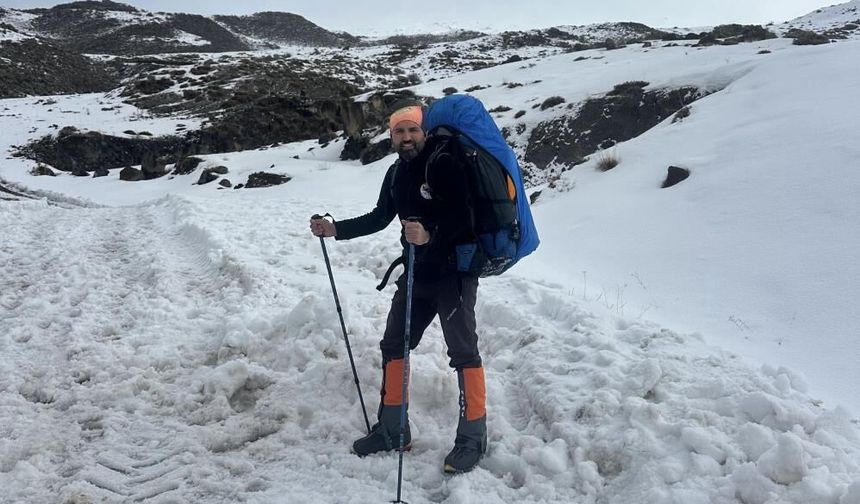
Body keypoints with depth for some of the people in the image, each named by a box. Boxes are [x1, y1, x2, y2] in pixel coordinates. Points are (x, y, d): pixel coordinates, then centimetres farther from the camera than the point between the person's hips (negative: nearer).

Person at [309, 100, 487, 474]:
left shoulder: (443, 162, -14)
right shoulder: (397, 172, 9)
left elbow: (463, 215, -23)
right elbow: (379, 218, 18)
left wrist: (430, 236, -38)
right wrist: (336, 229, 10)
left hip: (453, 271, -8)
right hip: (417, 272, 8)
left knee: (463, 352, -6)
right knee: (393, 346, 11)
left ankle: (472, 438, 6)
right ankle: (392, 430, 24)